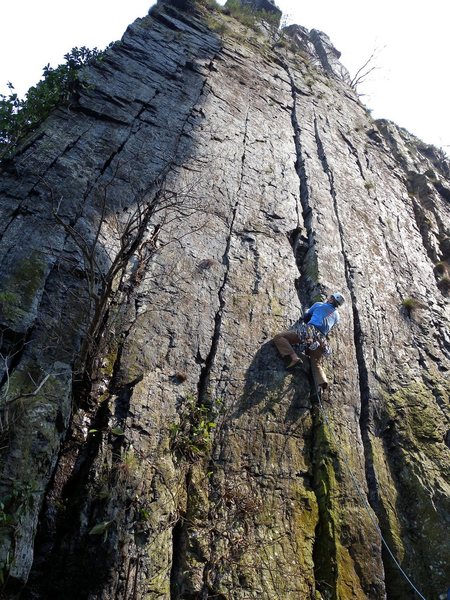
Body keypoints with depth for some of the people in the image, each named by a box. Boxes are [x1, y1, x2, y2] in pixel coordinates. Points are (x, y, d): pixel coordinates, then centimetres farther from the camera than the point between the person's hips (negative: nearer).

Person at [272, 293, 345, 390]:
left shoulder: (319, 304, 17)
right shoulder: (337, 316, 26)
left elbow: (306, 316, 27)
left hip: (309, 331, -5)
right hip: (321, 341, 5)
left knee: (278, 337, -2)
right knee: (316, 364, 14)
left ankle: (294, 357, -22)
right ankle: (322, 382, -16)